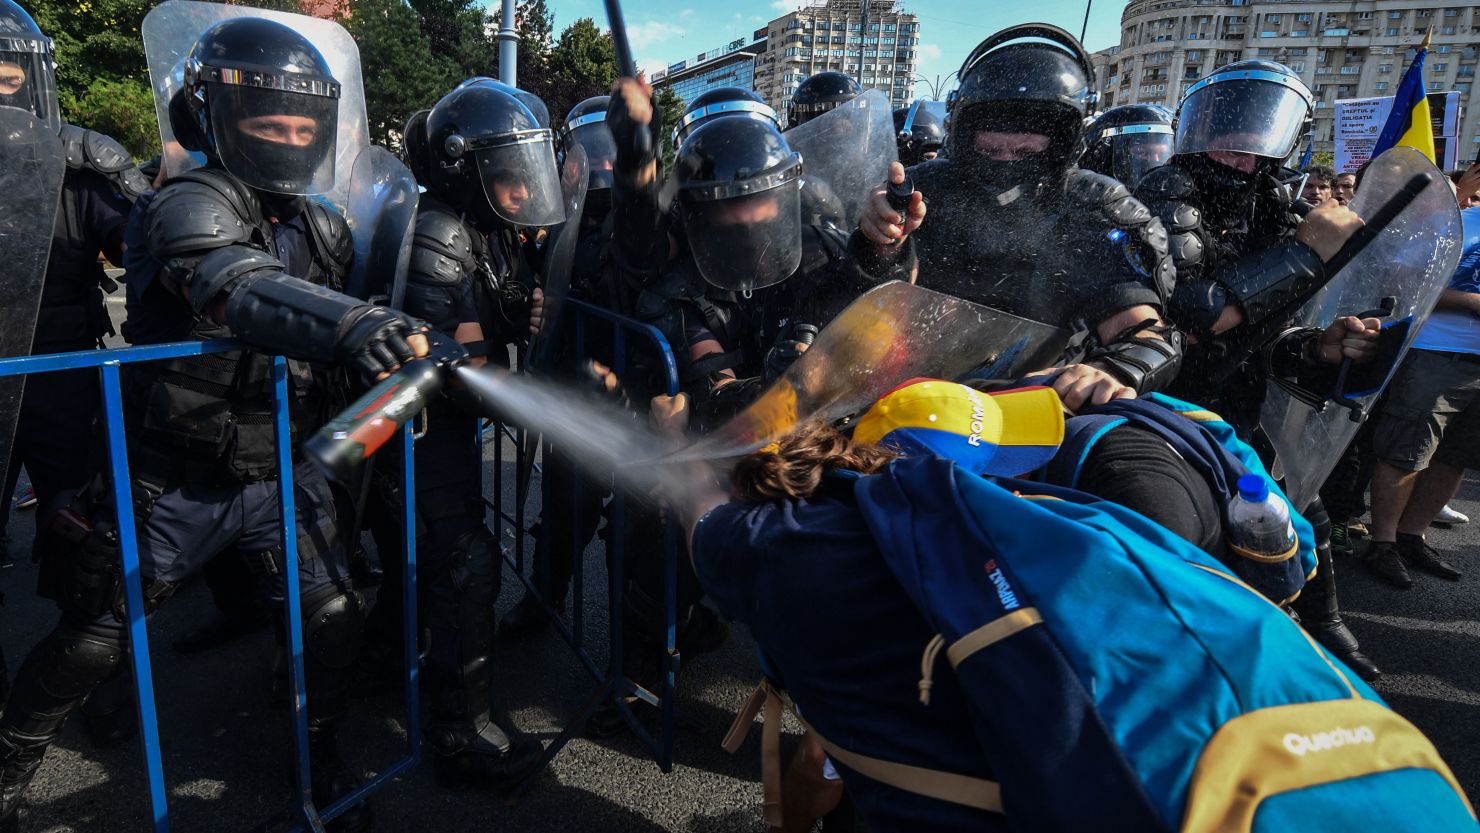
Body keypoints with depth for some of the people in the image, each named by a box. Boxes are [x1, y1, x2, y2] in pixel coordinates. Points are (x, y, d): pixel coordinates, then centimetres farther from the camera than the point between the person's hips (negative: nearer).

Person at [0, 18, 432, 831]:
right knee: (91, 639, 11)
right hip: (174, 480, -4)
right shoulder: (189, 206, -19)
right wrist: (346, 325, -60)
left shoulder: (323, 226, 3)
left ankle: (320, 751, 27)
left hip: (281, 472, 5)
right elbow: (237, 286, -44)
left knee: (329, 612, 2)